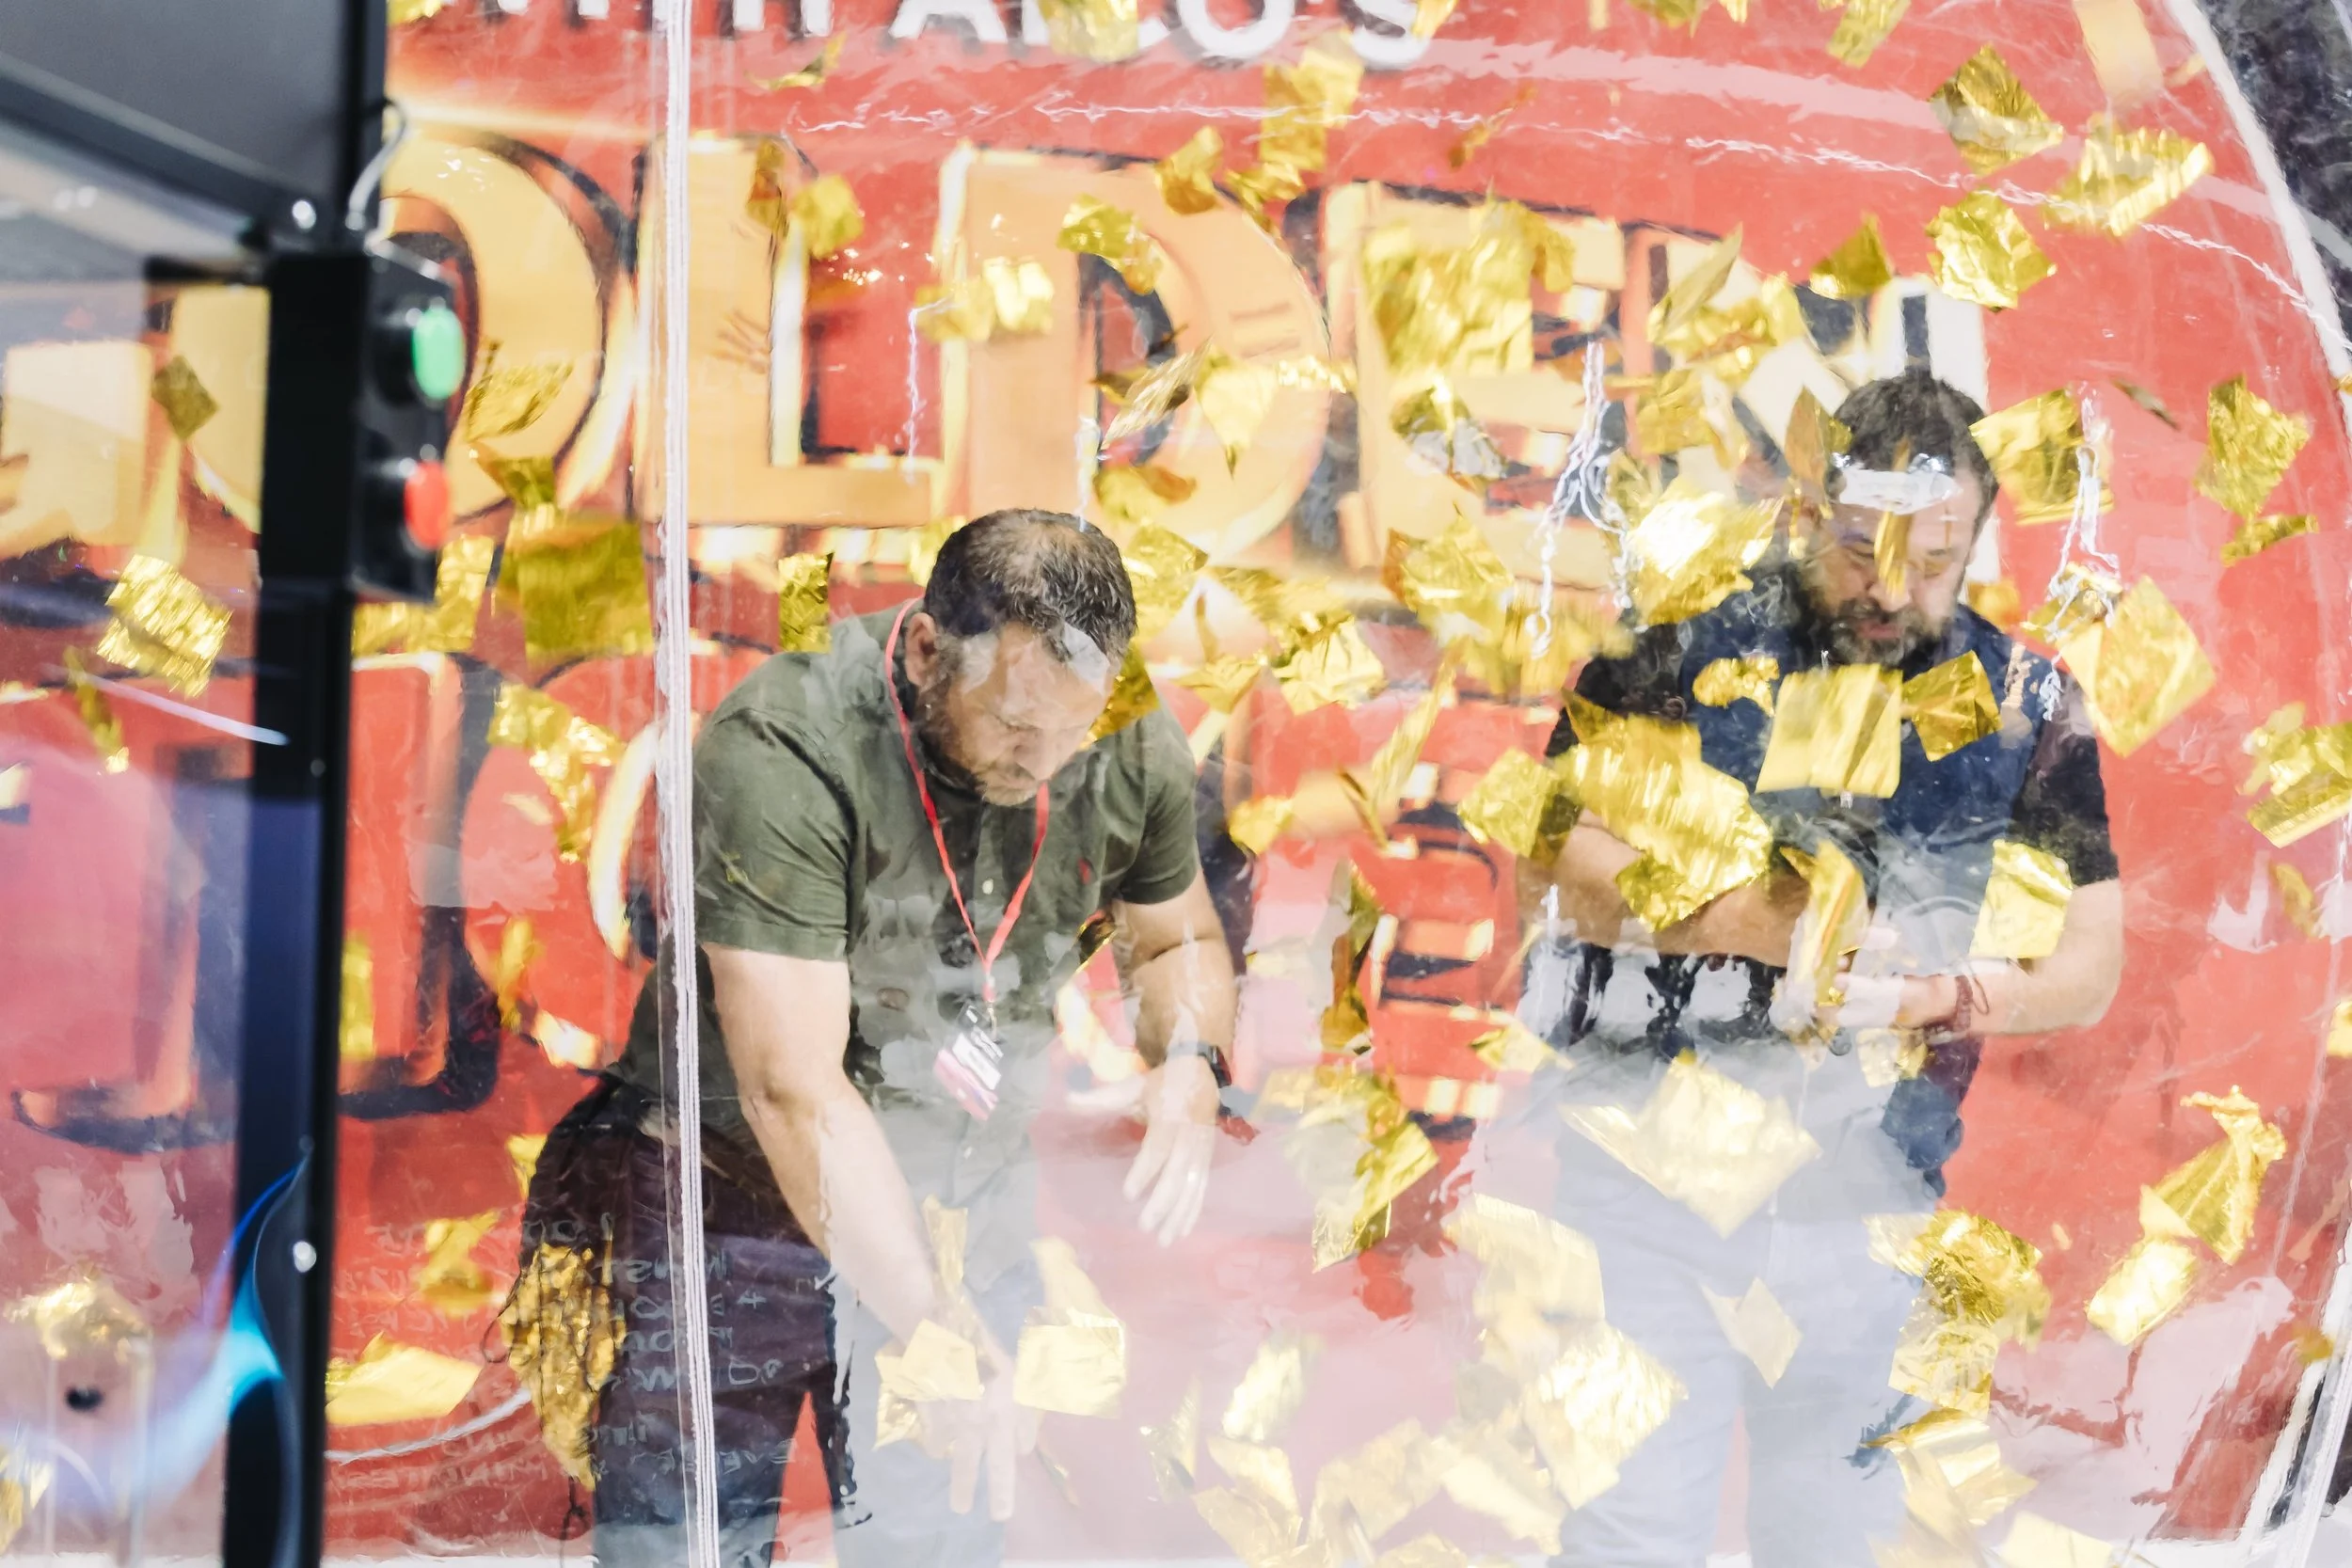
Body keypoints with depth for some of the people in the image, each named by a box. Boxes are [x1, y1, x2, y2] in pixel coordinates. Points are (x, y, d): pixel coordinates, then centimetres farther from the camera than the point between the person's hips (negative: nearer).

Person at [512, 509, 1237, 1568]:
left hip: (971, 1204, 4)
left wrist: (1188, 1062, -13)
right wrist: (929, 1322, -34)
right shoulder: (784, 751, -27)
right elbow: (792, 1087, -30)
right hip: (738, 1197, -4)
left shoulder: (1134, 750, -9)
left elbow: (1179, 939, 11)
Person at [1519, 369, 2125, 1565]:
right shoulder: (1685, 638, -5)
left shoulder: (2024, 704, 3)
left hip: (1864, 1198, 3)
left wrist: (1925, 996, -16)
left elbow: (2091, 966, 3)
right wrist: (1747, 918, -23)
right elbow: (1559, 853, -11)